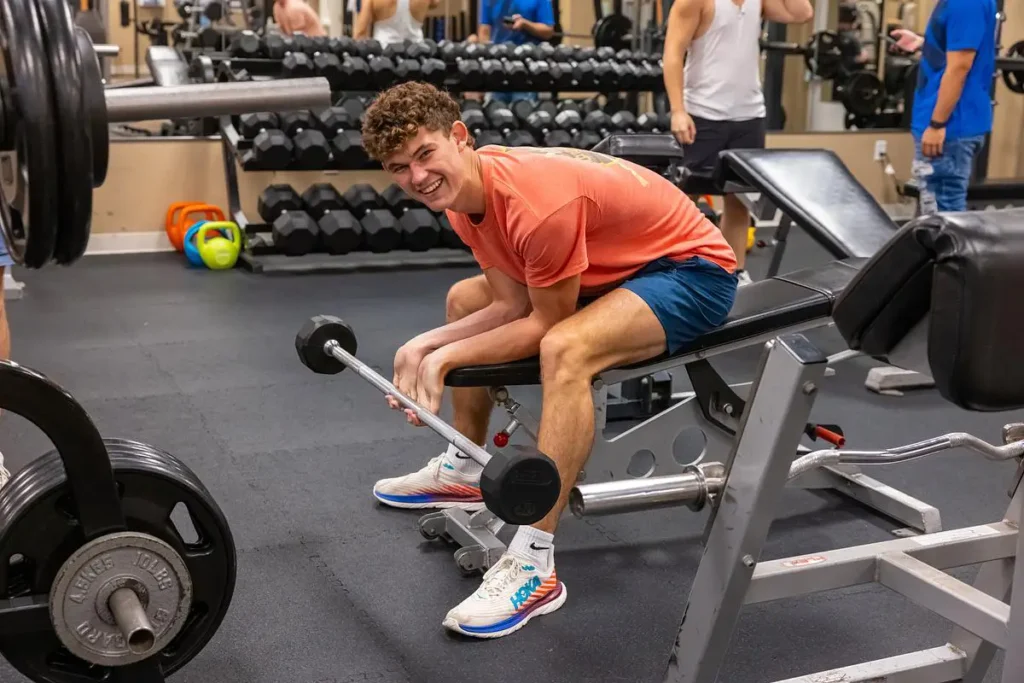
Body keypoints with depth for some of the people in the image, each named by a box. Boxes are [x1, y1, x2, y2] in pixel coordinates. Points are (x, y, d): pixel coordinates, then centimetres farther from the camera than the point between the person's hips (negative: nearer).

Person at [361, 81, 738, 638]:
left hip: (690, 267, -10)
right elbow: (512, 306, -2)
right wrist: (426, 344, -14)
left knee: (565, 349, -38)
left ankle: (533, 568, -30)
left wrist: (445, 358, -23)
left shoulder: (537, 205, -33)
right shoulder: (460, 189, -6)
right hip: (614, 263, 10)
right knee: (464, 299, 17)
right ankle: (464, 471, 30)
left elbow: (549, 324, -23)